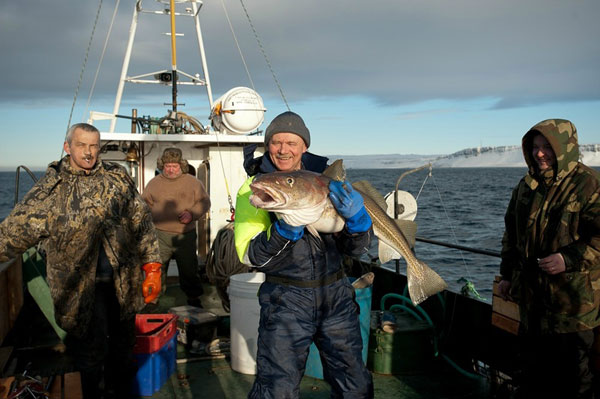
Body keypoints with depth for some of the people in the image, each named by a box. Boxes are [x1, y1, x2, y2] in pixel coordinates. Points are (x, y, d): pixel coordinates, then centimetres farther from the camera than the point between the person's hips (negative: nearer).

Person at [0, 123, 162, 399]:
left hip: (123, 283, 3)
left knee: (123, 347, 17)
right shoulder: (50, 188, -2)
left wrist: (152, 269, 3)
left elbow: (142, 224, 6)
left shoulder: (118, 179, 4)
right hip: (82, 286, -3)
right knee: (91, 353, 3)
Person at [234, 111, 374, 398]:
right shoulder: (254, 188, -4)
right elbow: (250, 255, -10)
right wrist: (284, 230, -27)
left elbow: (356, 248, 2)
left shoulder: (329, 180, 3)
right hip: (286, 299, -3)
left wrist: (356, 218, -19)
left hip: (336, 294, 3)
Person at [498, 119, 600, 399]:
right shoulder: (526, 186, 9)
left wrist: (569, 258, -24)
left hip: (572, 297, -6)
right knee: (532, 366, 18)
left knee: (572, 369, 6)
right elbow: (511, 234, 16)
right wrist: (507, 274, 15)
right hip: (531, 294, 6)